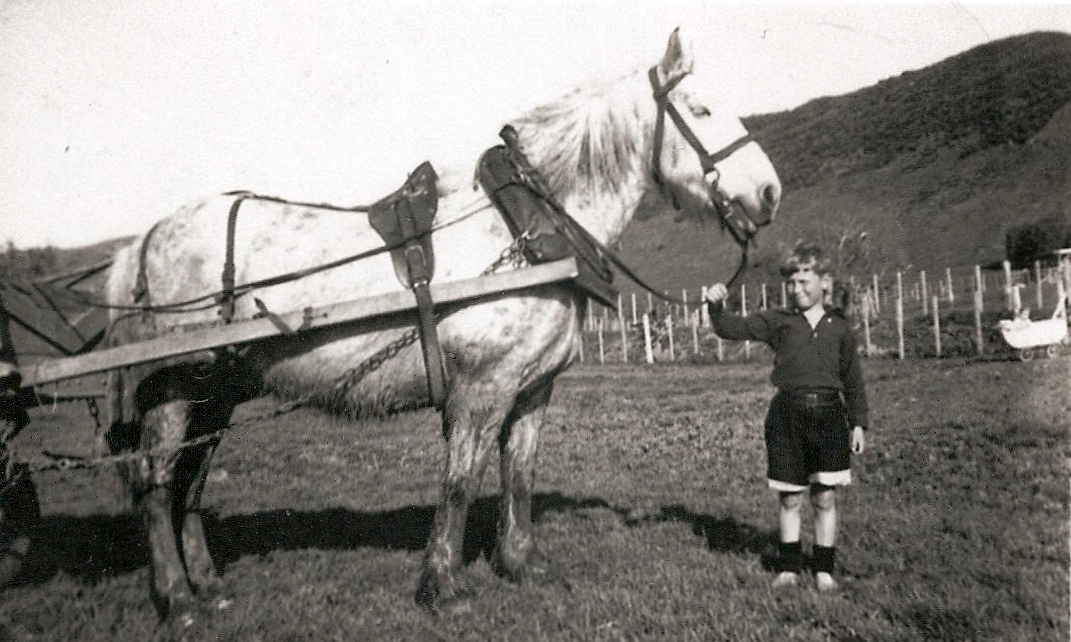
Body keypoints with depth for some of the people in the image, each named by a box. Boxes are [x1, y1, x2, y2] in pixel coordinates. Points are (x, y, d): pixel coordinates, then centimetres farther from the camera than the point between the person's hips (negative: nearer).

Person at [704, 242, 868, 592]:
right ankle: (789, 567, 22)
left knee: (826, 498, 6)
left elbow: (853, 381, 10)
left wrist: (858, 423, 6)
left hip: (829, 415, 1)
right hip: (787, 415, 0)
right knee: (790, 499, 7)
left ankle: (824, 570, 20)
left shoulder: (840, 328, 6)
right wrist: (716, 308, -26)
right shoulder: (778, 321, 3)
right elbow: (734, 328, -7)